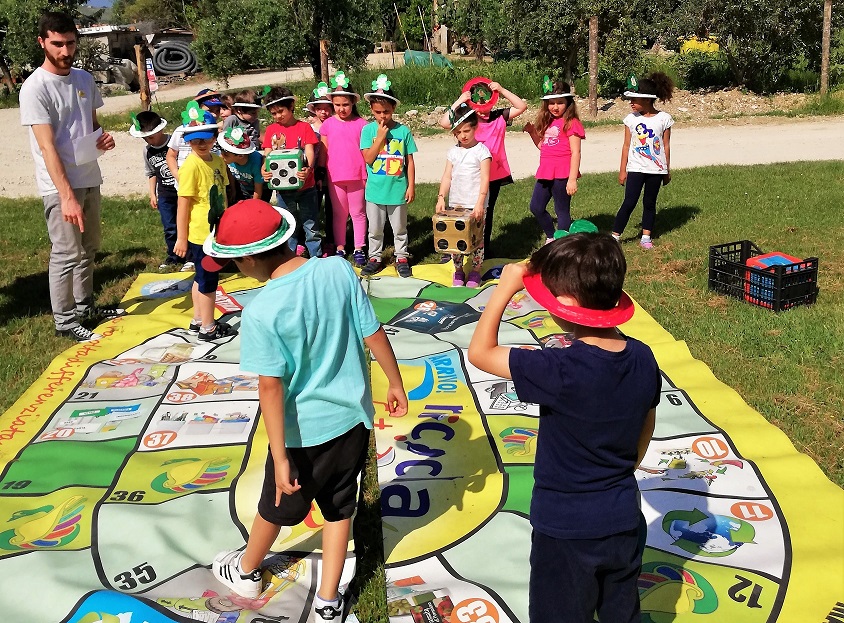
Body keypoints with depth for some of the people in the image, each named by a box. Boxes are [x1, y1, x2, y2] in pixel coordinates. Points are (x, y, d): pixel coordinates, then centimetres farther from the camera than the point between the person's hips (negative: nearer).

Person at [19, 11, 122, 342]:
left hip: (89, 178, 7)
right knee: (67, 255, -1)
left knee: (88, 248, 17)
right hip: (59, 186, -7)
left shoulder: (84, 79, 6)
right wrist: (67, 196, -27)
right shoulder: (35, 88, -15)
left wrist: (103, 136, -4)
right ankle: (64, 321, 11)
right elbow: (47, 147, -21)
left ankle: (85, 306, 32)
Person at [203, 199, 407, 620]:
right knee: (339, 506, 21)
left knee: (277, 505, 22)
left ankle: (246, 571, 49)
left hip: (304, 430, -3)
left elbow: (271, 388, -22)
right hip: (353, 417, 3)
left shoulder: (260, 313, -23)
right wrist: (395, 383, 9)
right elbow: (374, 334, -5)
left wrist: (280, 459, -15)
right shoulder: (338, 269, -12)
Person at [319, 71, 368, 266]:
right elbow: (323, 151, 6)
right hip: (335, 177, 2)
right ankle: (340, 248, 23)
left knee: (358, 212, 8)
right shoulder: (328, 124, 2)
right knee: (339, 213, 12)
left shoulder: (361, 124, -3)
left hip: (357, 176, -1)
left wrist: (368, 174, -2)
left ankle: (359, 249, 17)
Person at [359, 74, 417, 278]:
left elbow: (410, 161, -1)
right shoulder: (368, 130, -4)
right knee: (375, 229, 13)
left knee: (399, 228, 13)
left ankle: (401, 257, 26)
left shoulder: (403, 131, -5)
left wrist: (411, 186, -3)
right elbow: (368, 159, -11)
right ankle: (375, 258, 26)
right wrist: (380, 137, -17)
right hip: (375, 190, 1)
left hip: (398, 189, -1)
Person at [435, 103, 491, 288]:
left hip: (475, 205, -4)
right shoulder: (453, 151, 8)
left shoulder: (481, 150, -6)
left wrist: (480, 203, -20)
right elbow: (447, 176, 7)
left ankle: (475, 272, 15)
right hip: (455, 204, 4)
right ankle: (458, 271, 21)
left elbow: (485, 179, -11)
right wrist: (441, 197, -6)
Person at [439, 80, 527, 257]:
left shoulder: (499, 117, 1)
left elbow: (522, 106, -3)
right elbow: (444, 122, -20)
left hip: (494, 175, 2)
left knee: (487, 213, 16)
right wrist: (459, 101, -21)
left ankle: (484, 249, 30)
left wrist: (501, 90, -12)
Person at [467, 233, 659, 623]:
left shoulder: (559, 372, -30)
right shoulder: (642, 359, -10)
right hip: (623, 519, 6)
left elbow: (480, 352, -19)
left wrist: (505, 289, -14)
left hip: (565, 528, -6)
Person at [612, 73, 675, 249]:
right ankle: (614, 236, 1)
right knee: (629, 203, -4)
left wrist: (667, 170, 6)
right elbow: (626, 145, 4)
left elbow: (666, 146, 3)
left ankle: (646, 237, 17)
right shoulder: (631, 119, -1)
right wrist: (622, 170, 3)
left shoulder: (664, 118, -3)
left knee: (650, 203, 10)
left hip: (656, 169, 0)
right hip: (636, 168, 0)